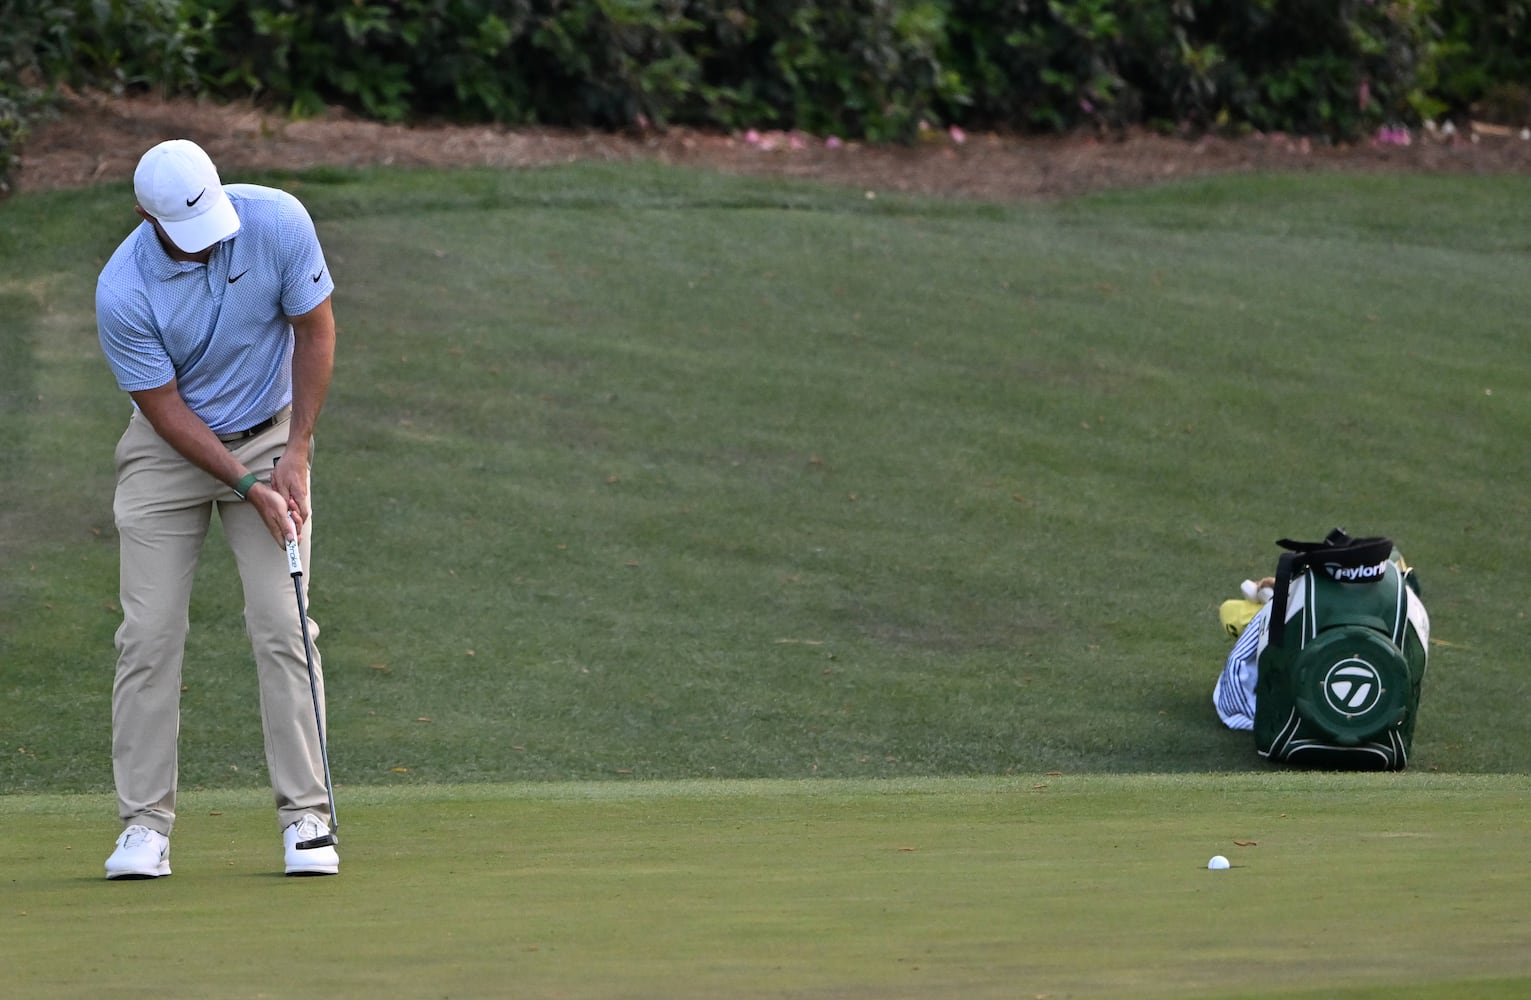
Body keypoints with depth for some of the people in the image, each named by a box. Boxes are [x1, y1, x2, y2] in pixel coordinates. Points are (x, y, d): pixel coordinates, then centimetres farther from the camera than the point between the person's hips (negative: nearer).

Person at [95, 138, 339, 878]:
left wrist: (296, 454, -11)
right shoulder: (122, 291, -24)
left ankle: (305, 816, -4)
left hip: (269, 436, 1)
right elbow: (165, 407, -15)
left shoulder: (278, 221, -20)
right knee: (150, 634, -7)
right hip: (169, 449, -1)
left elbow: (315, 330, -7)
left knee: (283, 627, -8)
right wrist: (246, 486, -20)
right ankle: (145, 825, -1)